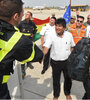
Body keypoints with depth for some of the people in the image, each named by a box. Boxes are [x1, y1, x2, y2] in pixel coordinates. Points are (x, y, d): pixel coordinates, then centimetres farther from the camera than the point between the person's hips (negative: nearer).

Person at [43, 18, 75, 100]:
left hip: (67, 61, 2)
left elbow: (72, 46, 8)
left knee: (68, 79, 18)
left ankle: (67, 93, 44)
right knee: (56, 80, 13)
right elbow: (46, 47, -25)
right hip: (55, 62, -2)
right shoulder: (52, 35, -16)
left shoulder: (69, 35, -8)